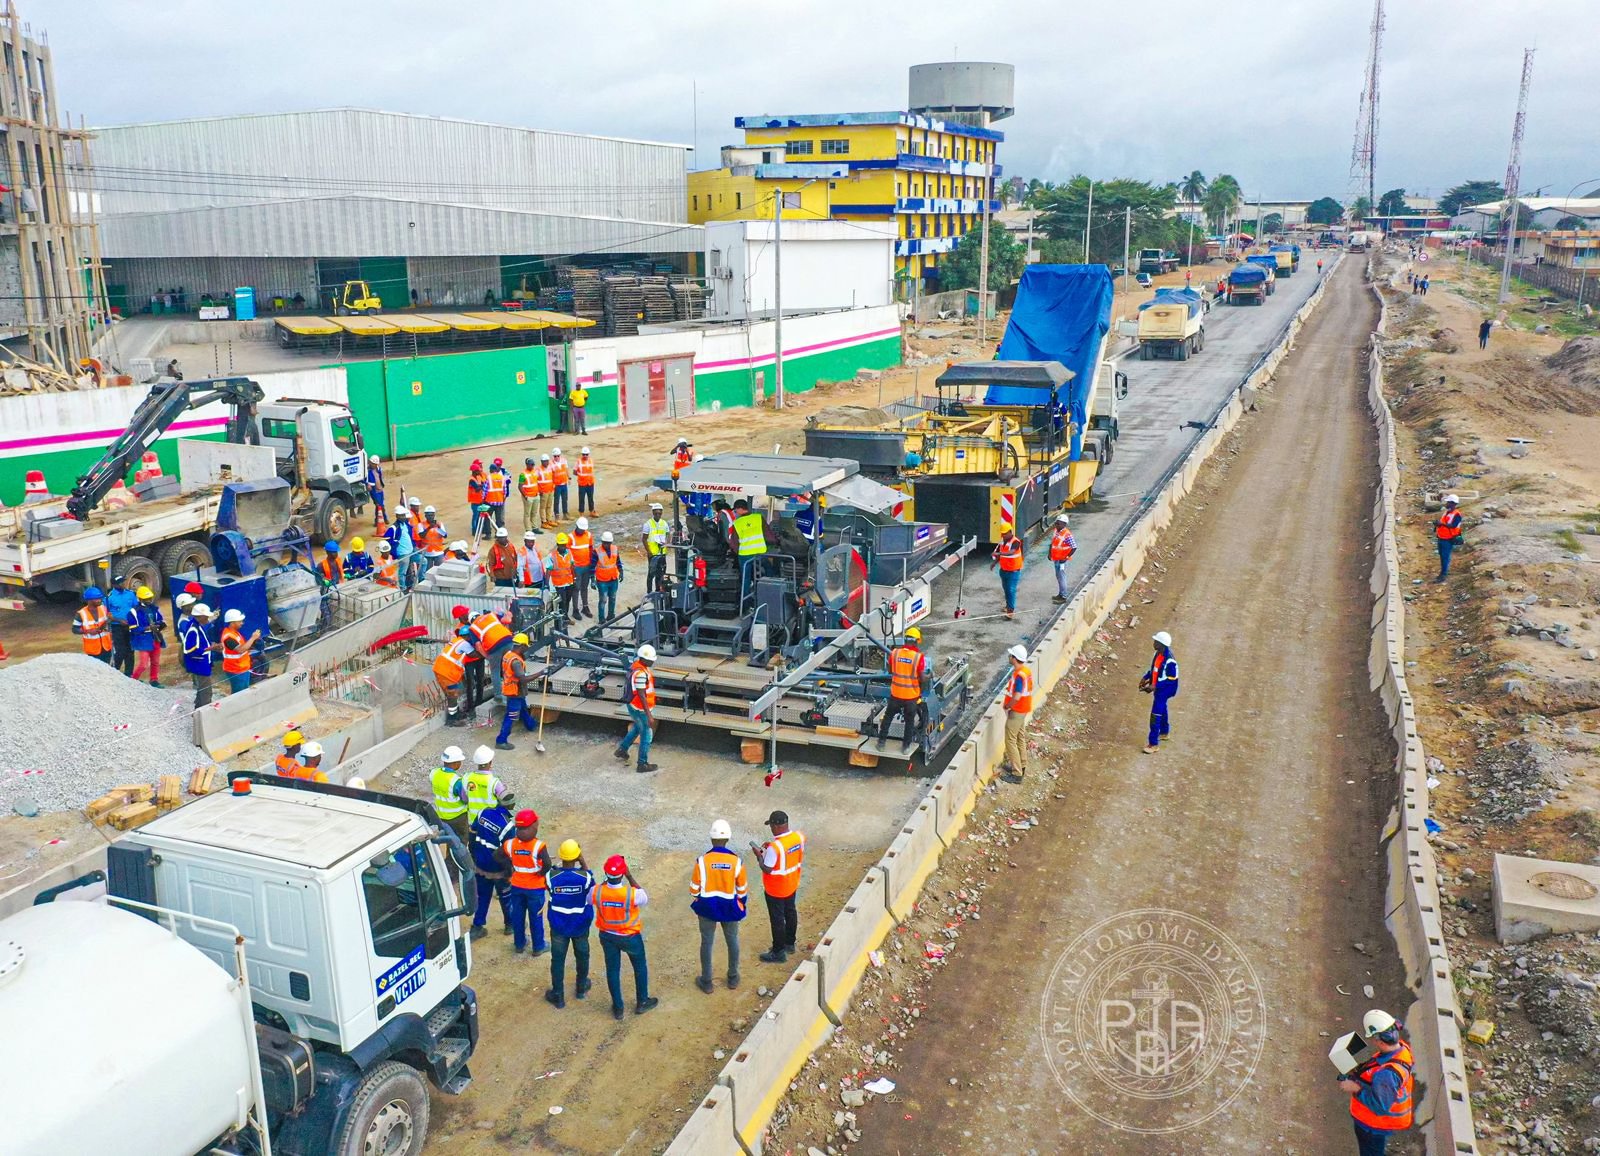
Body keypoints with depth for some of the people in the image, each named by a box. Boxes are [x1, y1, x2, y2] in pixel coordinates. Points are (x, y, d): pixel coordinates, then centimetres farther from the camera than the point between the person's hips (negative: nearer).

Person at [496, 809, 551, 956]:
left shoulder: (510, 843, -10)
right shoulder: (538, 846, -24)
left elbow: (500, 856, 0)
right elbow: (547, 864, -29)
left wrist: (510, 868, 10)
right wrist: (541, 872, -8)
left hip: (517, 886, 4)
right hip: (535, 888, -4)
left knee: (517, 916, 21)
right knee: (536, 918, 12)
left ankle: (519, 944, 35)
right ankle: (538, 947, 24)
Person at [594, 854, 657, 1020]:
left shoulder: (597, 891, -26)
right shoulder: (633, 894, -34)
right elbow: (645, 899, -9)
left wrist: (608, 880, -4)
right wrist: (630, 876, -15)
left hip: (607, 936, 2)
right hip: (630, 937, -2)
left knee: (612, 970, 21)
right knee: (640, 967, 23)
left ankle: (618, 1008, 34)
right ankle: (642, 1002, 40)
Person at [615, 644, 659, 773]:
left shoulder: (636, 665, 2)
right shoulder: (641, 673, -29)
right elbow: (641, 696, -28)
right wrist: (649, 715, -27)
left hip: (633, 705, 10)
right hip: (640, 709, -10)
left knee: (637, 728, 31)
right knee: (647, 735, 5)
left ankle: (622, 750, 43)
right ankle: (643, 764, 15)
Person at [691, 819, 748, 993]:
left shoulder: (702, 861, -20)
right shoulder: (736, 861, -17)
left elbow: (695, 887, -9)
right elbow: (742, 888, -5)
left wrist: (695, 901, 12)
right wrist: (743, 902, 15)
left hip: (707, 907, -1)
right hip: (730, 907, 1)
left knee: (707, 943, 15)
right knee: (732, 941, 21)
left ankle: (706, 982, 26)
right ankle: (733, 978, 34)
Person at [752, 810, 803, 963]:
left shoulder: (774, 847, -32)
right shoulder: (799, 837, -11)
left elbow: (767, 869, -24)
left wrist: (759, 855, -8)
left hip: (776, 890, -7)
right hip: (792, 885, 7)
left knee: (777, 919, 8)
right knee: (790, 913, 24)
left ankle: (779, 952, 21)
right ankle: (789, 943, 41)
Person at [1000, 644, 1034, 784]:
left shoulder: (1019, 675, -27)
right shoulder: (1026, 671, 3)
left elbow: (1016, 697, -31)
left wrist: (1006, 706, -14)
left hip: (1017, 711, -10)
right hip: (1024, 709, 10)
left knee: (1011, 741, -1)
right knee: (1020, 738, 21)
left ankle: (1017, 774, 2)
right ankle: (1022, 766, 35)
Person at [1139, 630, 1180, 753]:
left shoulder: (1170, 660, -30)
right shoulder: (1158, 653, -3)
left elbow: (1172, 679, -24)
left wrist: (1155, 686, -27)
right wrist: (1145, 678, 5)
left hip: (1164, 690, -9)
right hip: (1158, 688, 9)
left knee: (1155, 715, -6)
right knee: (1162, 710, 27)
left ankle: (1154, 744, 1)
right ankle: (1164, 732, 48)